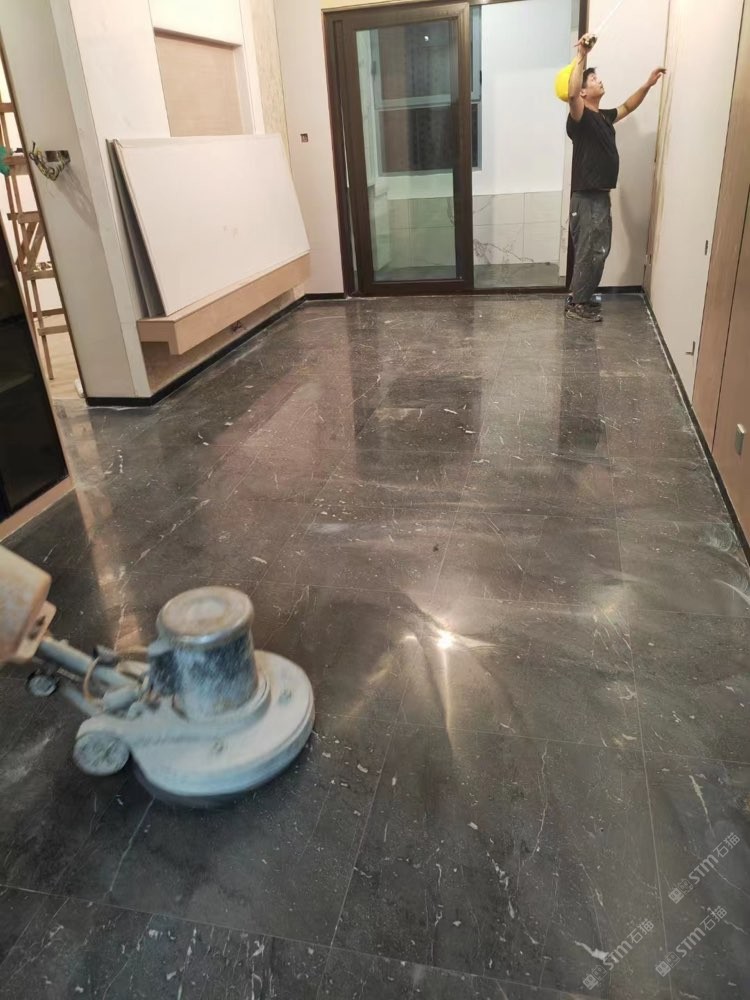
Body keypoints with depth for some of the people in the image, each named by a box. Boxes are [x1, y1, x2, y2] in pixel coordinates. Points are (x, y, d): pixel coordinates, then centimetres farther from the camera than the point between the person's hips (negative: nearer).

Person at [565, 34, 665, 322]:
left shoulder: (604, 117, 15)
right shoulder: (581, 118, -12)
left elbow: (628, 107, 33)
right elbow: (571, 94, -33)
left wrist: (648, 84, 24)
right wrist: (582, 56, -38)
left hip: (601, 195, 9)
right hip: (587, 196, -9)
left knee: (597, 251, 14)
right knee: (590, 252, -4)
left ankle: (581, 297, 25)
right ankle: (576, 304, 5)